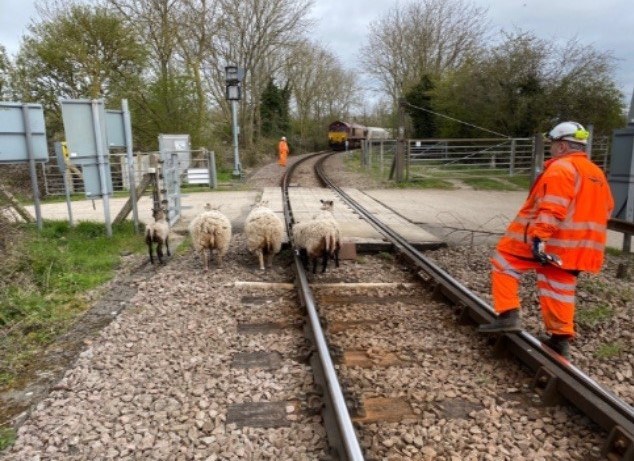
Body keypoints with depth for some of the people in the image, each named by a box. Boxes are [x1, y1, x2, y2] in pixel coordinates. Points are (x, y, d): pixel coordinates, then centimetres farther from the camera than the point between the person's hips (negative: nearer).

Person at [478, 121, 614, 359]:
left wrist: (538, 237, -27)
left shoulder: (560, 168, -11)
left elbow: (551, 208, -23)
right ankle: (561, 339, 16)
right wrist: (587, 236, 28)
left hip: (545, 241, -8)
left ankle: (508, 315, -2)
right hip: (574, 247, 8)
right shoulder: (597, 174, 18)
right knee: (560, 287, 12)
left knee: (504, 262, 4)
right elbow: (605, 209, 23)